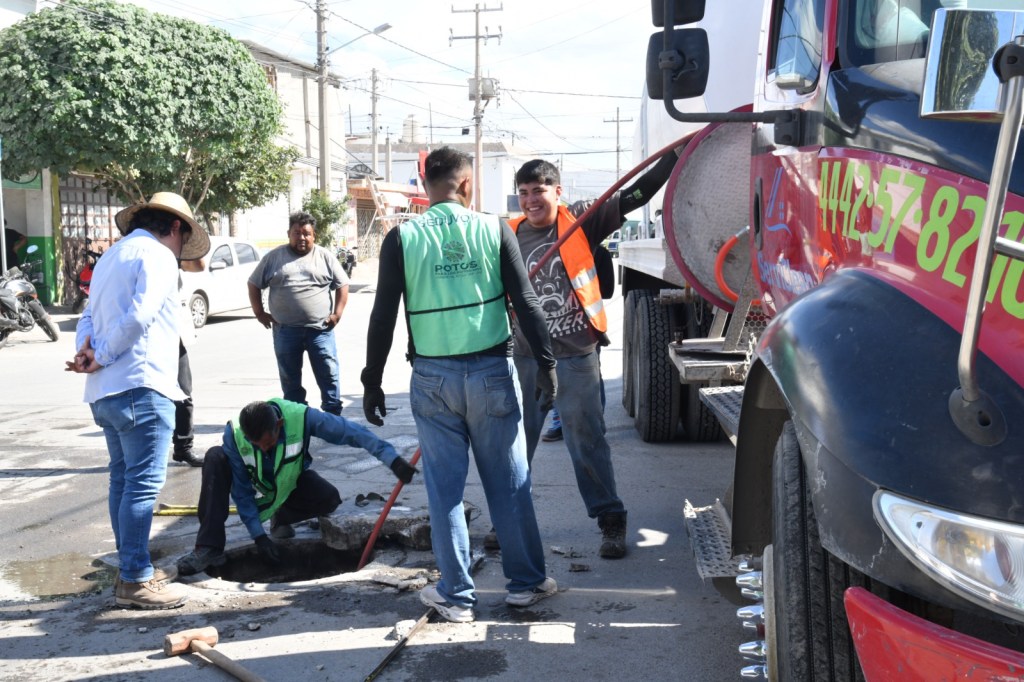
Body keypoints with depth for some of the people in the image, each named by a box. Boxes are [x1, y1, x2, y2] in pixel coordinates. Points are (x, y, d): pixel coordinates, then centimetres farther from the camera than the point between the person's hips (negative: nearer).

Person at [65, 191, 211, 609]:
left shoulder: (112, 257, 23)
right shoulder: (158, 255, -7)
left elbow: (89, 314, 17)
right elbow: (139, 315, -19)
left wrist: (85, 347, -1)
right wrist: (101, 358, -10)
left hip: (106, 392, 10)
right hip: (140, 386, -10)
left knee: (123, 480, 15)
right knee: (144, 483, -7)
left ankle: (132, 568, 24)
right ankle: (135, 581, -5)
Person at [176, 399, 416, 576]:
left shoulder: (300, 417, -36)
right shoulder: (234, 434, -32)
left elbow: (351, 432, -36)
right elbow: (241, 490, -24)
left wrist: (392, 460, -46)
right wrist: (258, 536, -26)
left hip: (289, 482, 0)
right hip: (255, 485, 0)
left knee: (329, 499, -29)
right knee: (214, 458, -30)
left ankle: (281, 518, 5)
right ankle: (209, 549, -29)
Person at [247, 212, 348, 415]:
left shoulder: (325, 257, 5)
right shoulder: (274, 257, 6)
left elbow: (342, 285, 8)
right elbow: (254, 284, 12)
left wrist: (337, 314, -2)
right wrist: (259, 312, 4)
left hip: (320, 329, -1)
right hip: (285, 330, 1)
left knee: (329, 374, 0)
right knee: (290, 378, 9)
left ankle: (334, 415, 9)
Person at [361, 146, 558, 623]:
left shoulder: (402, 239, -2)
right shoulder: (493, 231, -2)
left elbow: (383, 317, -3)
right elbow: (525, 303, -3)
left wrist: (372, 383, 4)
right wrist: (545, 363, 5)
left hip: (433, 378, 0)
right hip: (492, 372, 0)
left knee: (444, 489, 8)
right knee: (509, 482, 11)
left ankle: (456, 595, 15)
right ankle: (525, 583, 22)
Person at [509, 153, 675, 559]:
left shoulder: (581, 222, -5)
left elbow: (635, 196, -8)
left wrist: (676, 155, -14)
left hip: (576, 358, -3)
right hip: (526, 359, 3)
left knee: (588, 442, 4)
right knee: (516, 444, 13)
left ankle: (611, 521, 16)